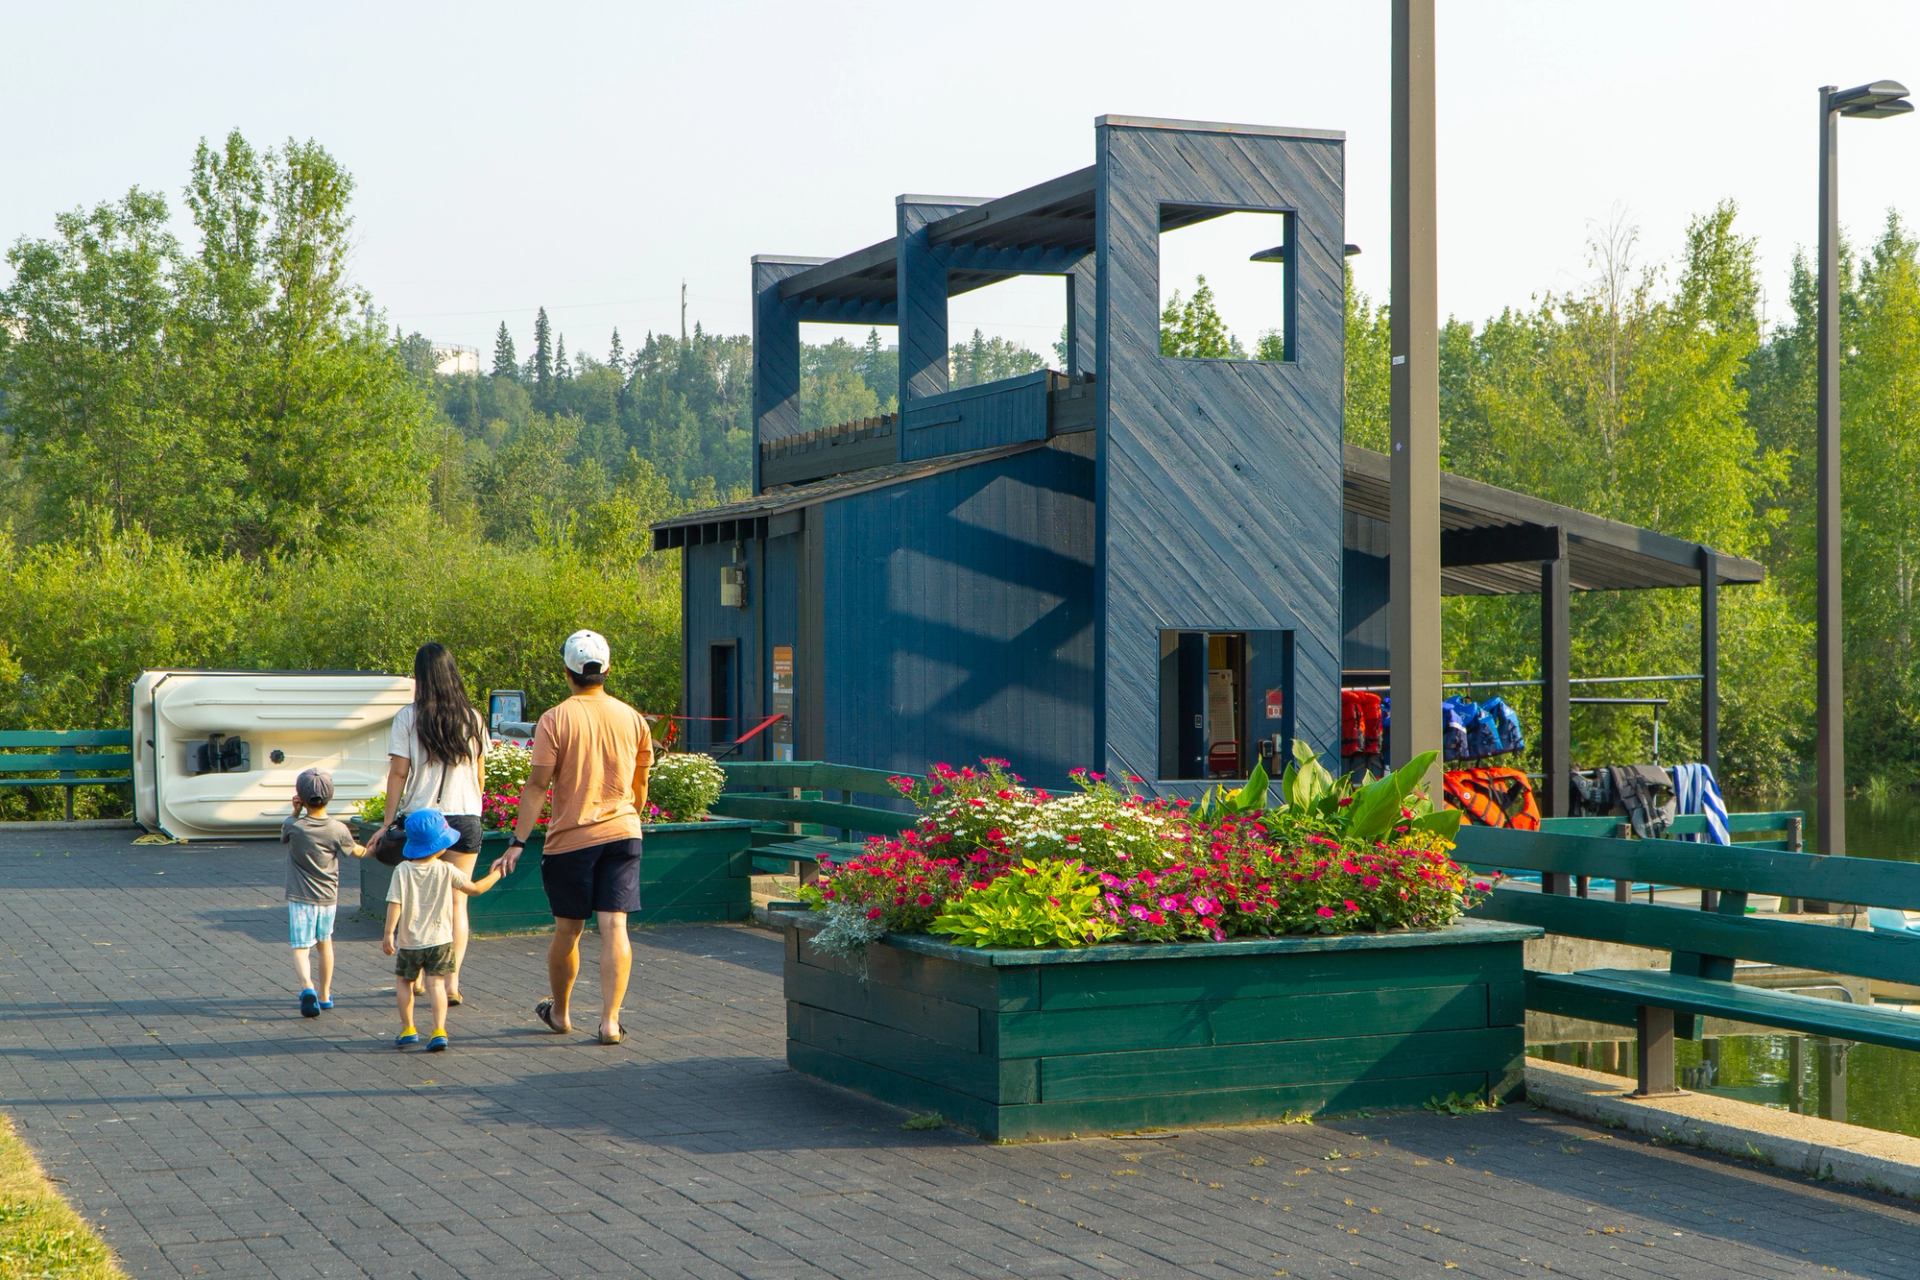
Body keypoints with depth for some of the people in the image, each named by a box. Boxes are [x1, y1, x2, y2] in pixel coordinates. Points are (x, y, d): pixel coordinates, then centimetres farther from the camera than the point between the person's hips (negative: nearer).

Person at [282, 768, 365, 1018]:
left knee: (300, 948, -2)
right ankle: (324, 994, 31)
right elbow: (354, 851, 10)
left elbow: (284, 832, 11)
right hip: (327, 896, 3)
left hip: (299, 897, -2)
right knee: (325, 943, 21)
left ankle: (307, 987, -28)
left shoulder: (293, 827, -14)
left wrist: (295, 811, 11)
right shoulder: (338, 829, -9)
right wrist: (367, 851, 30)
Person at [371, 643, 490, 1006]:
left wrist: (388, 822, -2)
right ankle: (452, 982, -1)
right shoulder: (473, 718, 3)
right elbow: (479, 774, 8)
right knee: (457, 902, 6)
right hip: (465, 817, 2)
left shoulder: (408, 718, -5)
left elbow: (398, 772, -7)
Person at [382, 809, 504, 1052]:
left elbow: (395, 904, -14)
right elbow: (475, 889, 0)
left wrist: (389, 934, -11)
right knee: (436, 983, 1)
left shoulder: (402, 871, -9)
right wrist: (495, 874, 15)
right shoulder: (446, 870, -9)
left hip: (409, 941, 0)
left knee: (403, 981, 17)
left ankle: (408, 1028, 17)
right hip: (440, 940, 0)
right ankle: (439, 1030, -11)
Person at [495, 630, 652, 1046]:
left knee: (567, 930, 12)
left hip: (570, 839, -2)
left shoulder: (555, 720, -9)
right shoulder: (632, 718, 3)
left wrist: (518, 842, -9)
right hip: (622, 833, 2)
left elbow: (537, 786, -11)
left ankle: (560, 1012, 29)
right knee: (614, 926, -2)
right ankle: (610, 1019, -9)